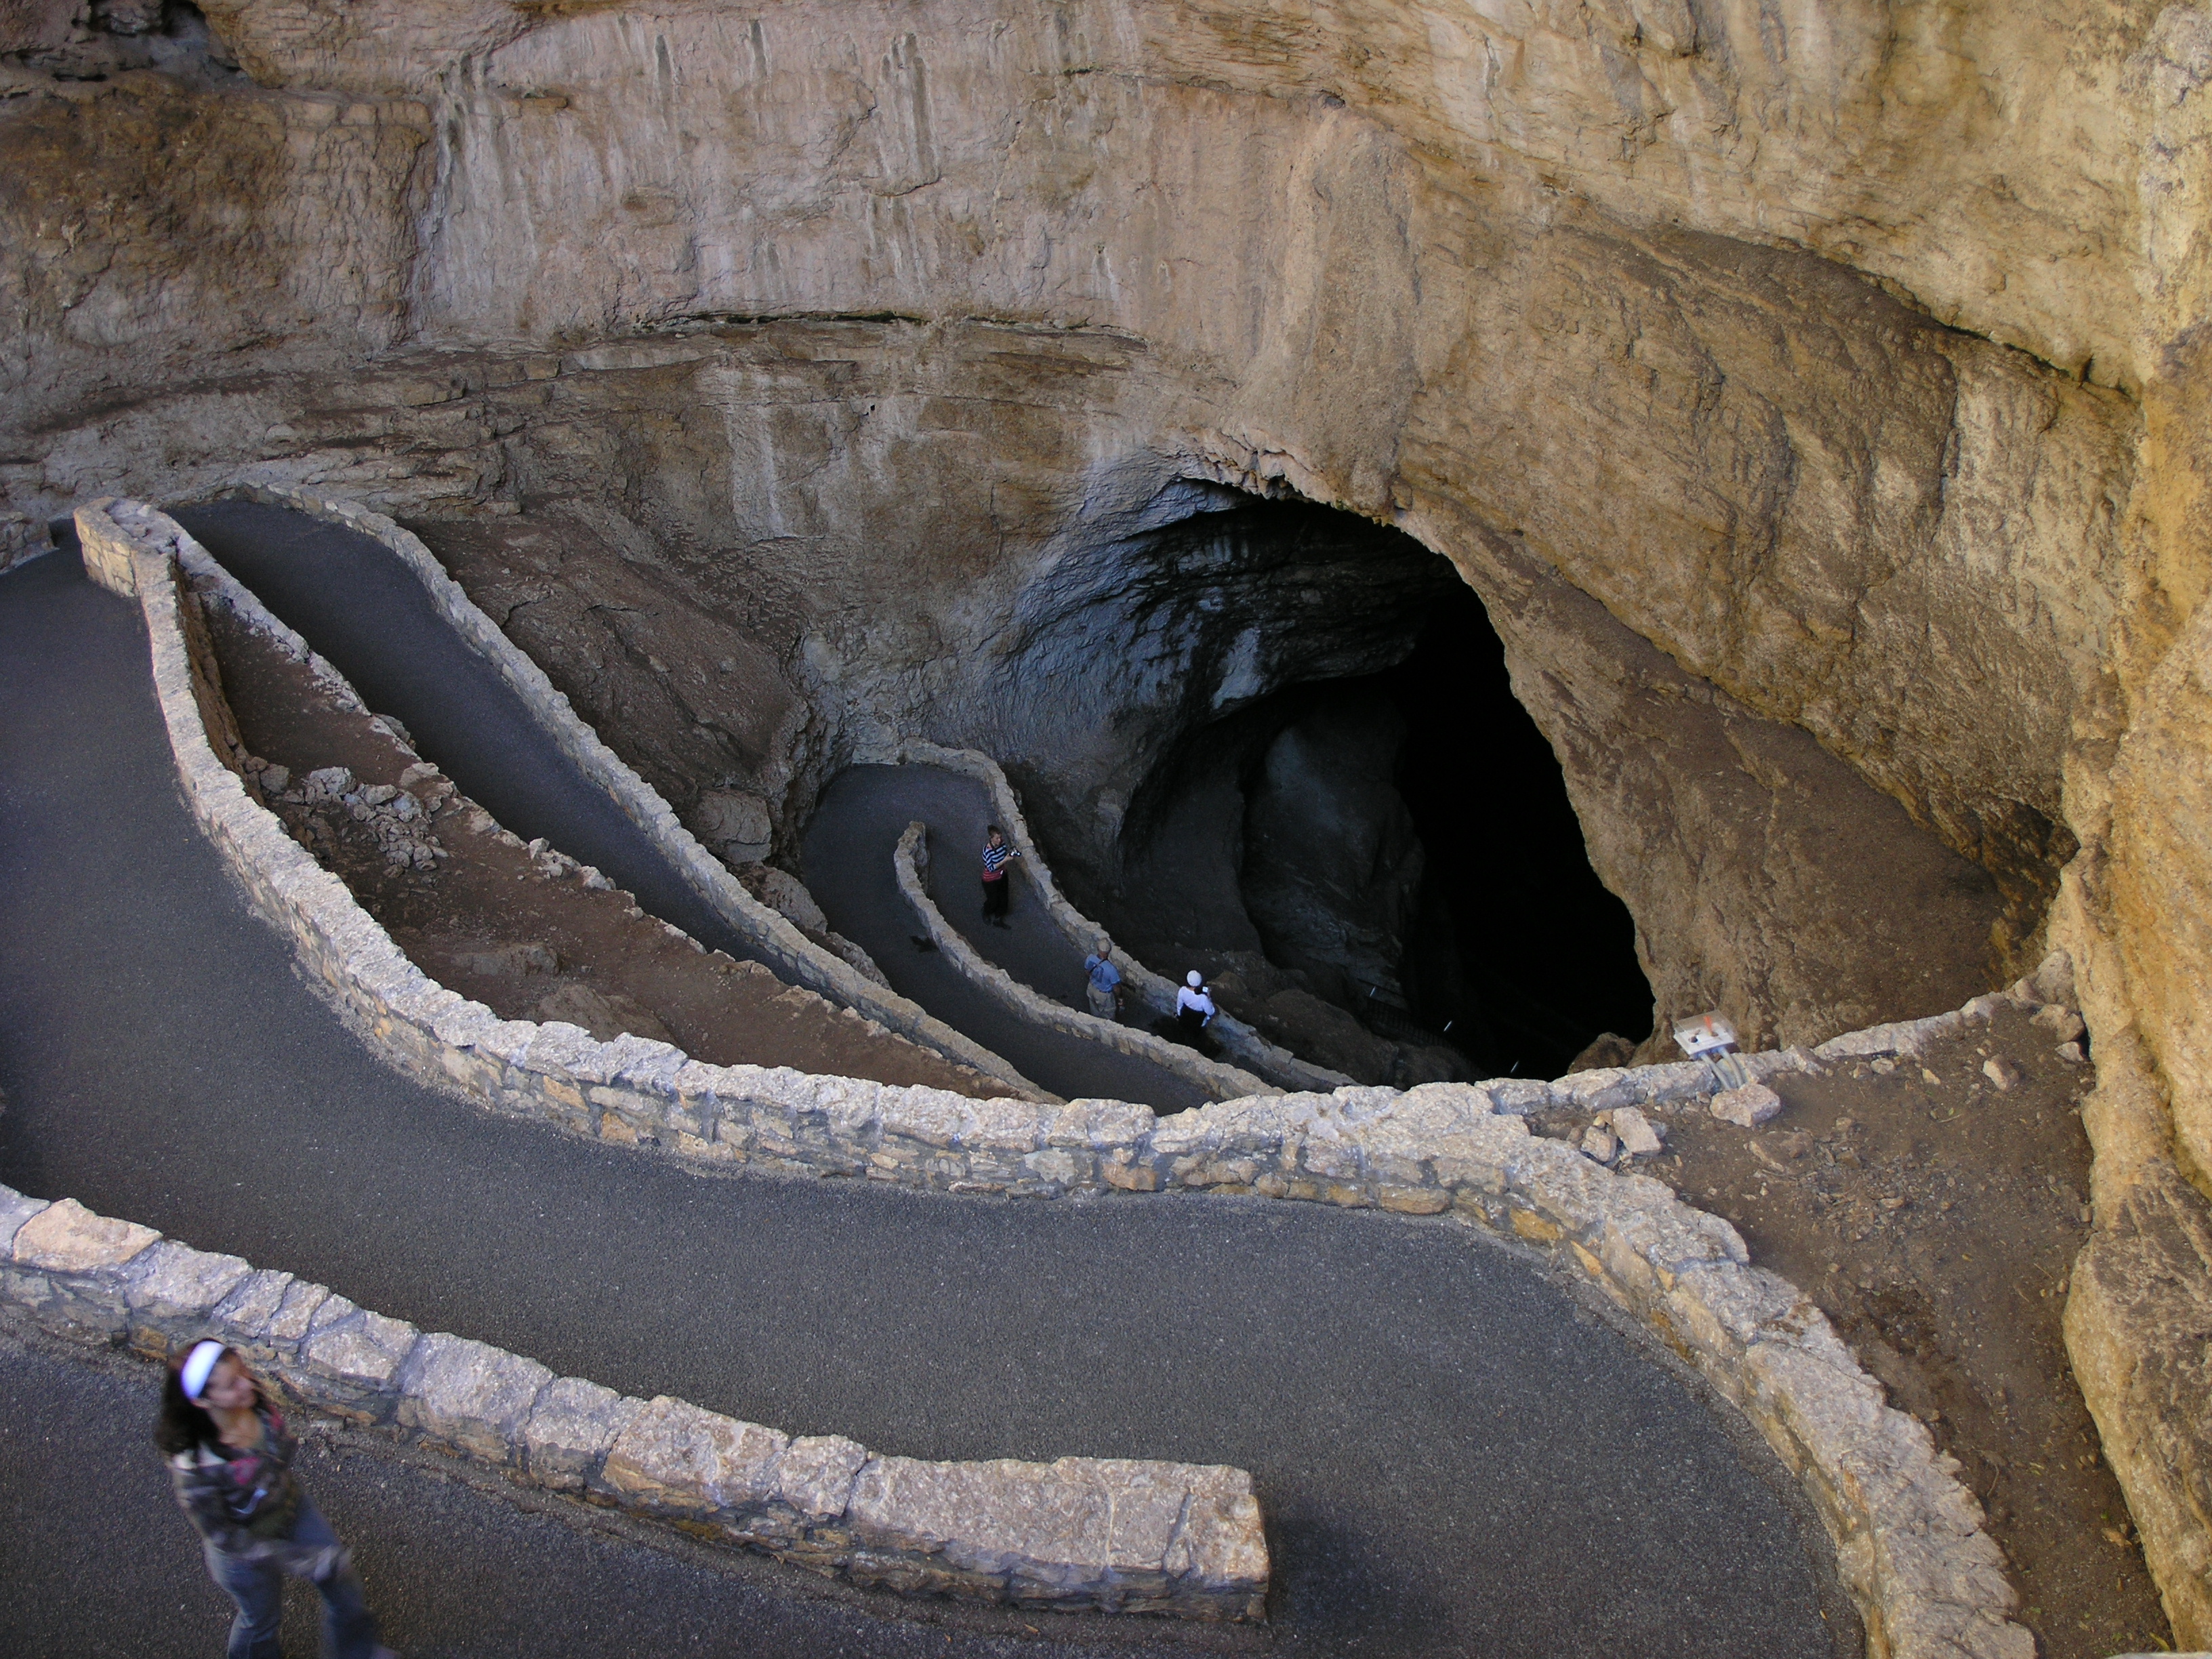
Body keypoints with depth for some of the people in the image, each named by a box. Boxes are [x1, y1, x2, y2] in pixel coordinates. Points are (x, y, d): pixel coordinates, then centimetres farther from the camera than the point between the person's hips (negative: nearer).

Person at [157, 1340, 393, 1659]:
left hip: (292, 1510, 5)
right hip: (246, 1551, -5)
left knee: (342, 1585, 20)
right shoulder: (194, 1466, -40)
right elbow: (222, 1536, -26)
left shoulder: (256, 1402, -25)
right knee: (262, 1619, 25)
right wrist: (299, 1560, -27)